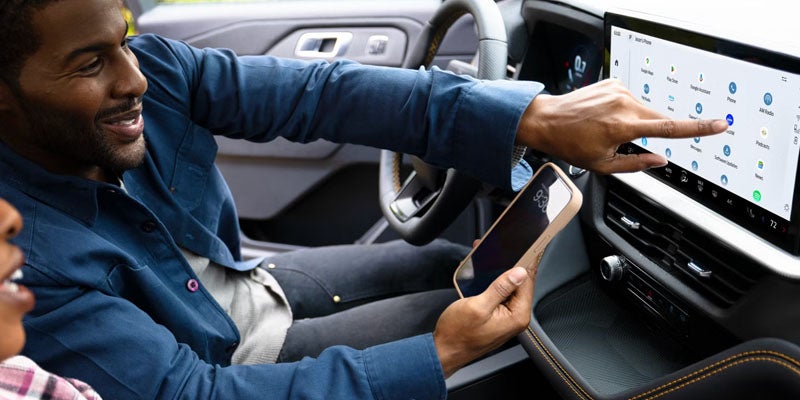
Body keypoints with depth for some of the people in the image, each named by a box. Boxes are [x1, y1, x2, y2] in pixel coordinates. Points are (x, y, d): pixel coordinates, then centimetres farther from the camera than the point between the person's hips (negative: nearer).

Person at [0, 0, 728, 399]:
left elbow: (320, 93, -26)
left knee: (453, 261, 10)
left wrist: (532, 116, -36)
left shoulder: (149, 68, -19)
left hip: (247, 281, 6)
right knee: (456, 308, -4)